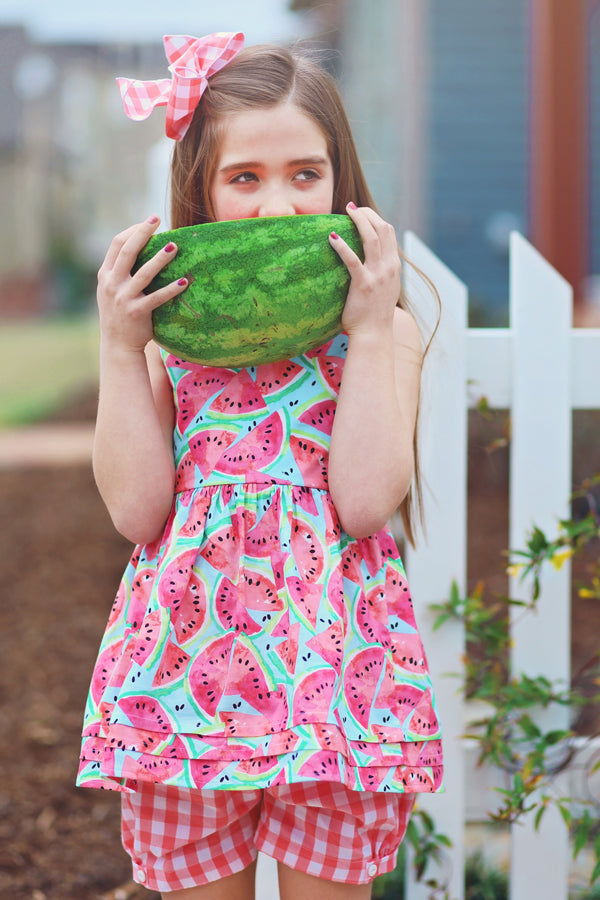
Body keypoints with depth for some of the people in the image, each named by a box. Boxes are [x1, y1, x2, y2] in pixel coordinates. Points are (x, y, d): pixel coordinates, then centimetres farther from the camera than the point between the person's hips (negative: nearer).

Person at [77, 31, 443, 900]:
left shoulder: (384, 331, 2)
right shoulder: (168, 326, 5)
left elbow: (367, 503, -12)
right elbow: (136, 510, -3)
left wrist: (370, 331, -11)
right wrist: (121, 346, -7)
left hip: (331, 660, -1)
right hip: (185, 658, 1)